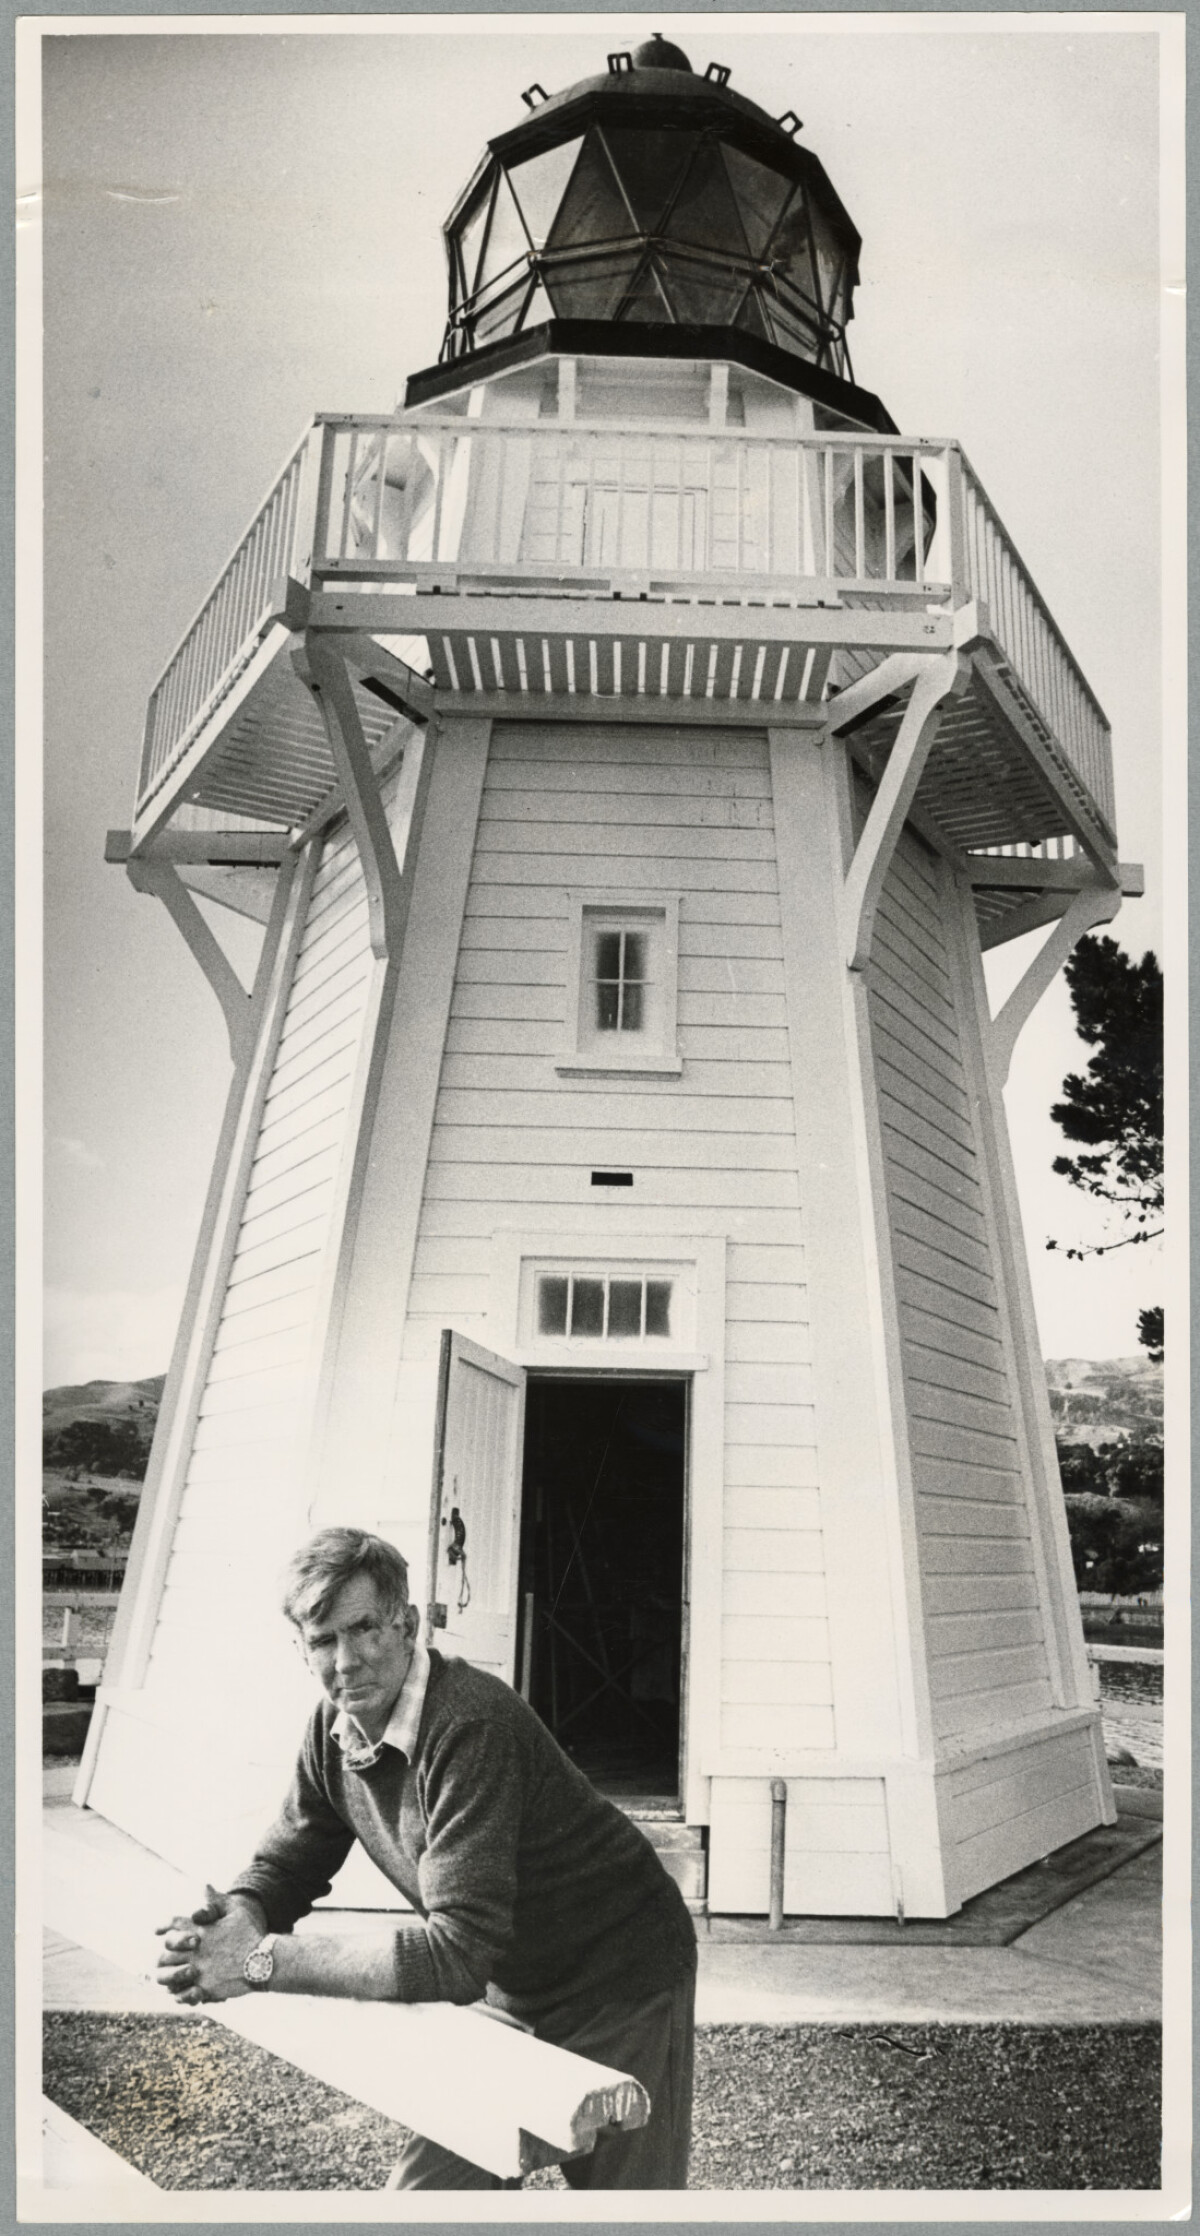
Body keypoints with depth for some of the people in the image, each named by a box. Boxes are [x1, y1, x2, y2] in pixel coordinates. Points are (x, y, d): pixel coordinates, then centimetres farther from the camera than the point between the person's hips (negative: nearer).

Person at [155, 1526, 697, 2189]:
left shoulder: (472, 1726, -33)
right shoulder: (335, 1725, -7)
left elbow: (456, 1953, -34)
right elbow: (284, 1866, 4)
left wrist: (262, 1961, -31)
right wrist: (237, 1920, -20)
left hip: (619, 1979, -6)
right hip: (516, 1984, 7)